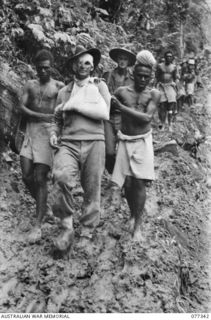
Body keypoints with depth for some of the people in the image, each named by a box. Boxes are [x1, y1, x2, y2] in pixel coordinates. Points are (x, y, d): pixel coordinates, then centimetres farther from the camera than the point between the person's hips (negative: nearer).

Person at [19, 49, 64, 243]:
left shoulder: (59, 86, 4)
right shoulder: (30, 85, 14)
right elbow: (22, 108, 3)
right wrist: (40, 115, -13)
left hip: (49, 131, -4)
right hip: (31, 131, 4)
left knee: (40, 178, -10)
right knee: (27, 176, -2)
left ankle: (38, 225, -7)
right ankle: (41, 204, 25)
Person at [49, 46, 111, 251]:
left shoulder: (100, 86, 9)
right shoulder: (64, 92, 18)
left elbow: (104, 113, -7)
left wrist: (75, 105, -8)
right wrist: (54, 134, 7)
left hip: (94, 143, -1)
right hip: (68, 143, 1)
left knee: (92, 189, 2)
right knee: (61, 177, -27)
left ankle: (87, 233, 19)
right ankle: (67, 227, -13)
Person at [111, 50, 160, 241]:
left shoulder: (154, 94, -3)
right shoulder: (122, 92, 1)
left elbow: (146, 118, -16)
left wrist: (121, 107, -17)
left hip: (143, 141, -1)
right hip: (125, 141, 1)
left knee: (139, 183, -5)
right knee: (127, 183, 3)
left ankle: (137, 225, 6)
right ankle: (133, 214, 30)